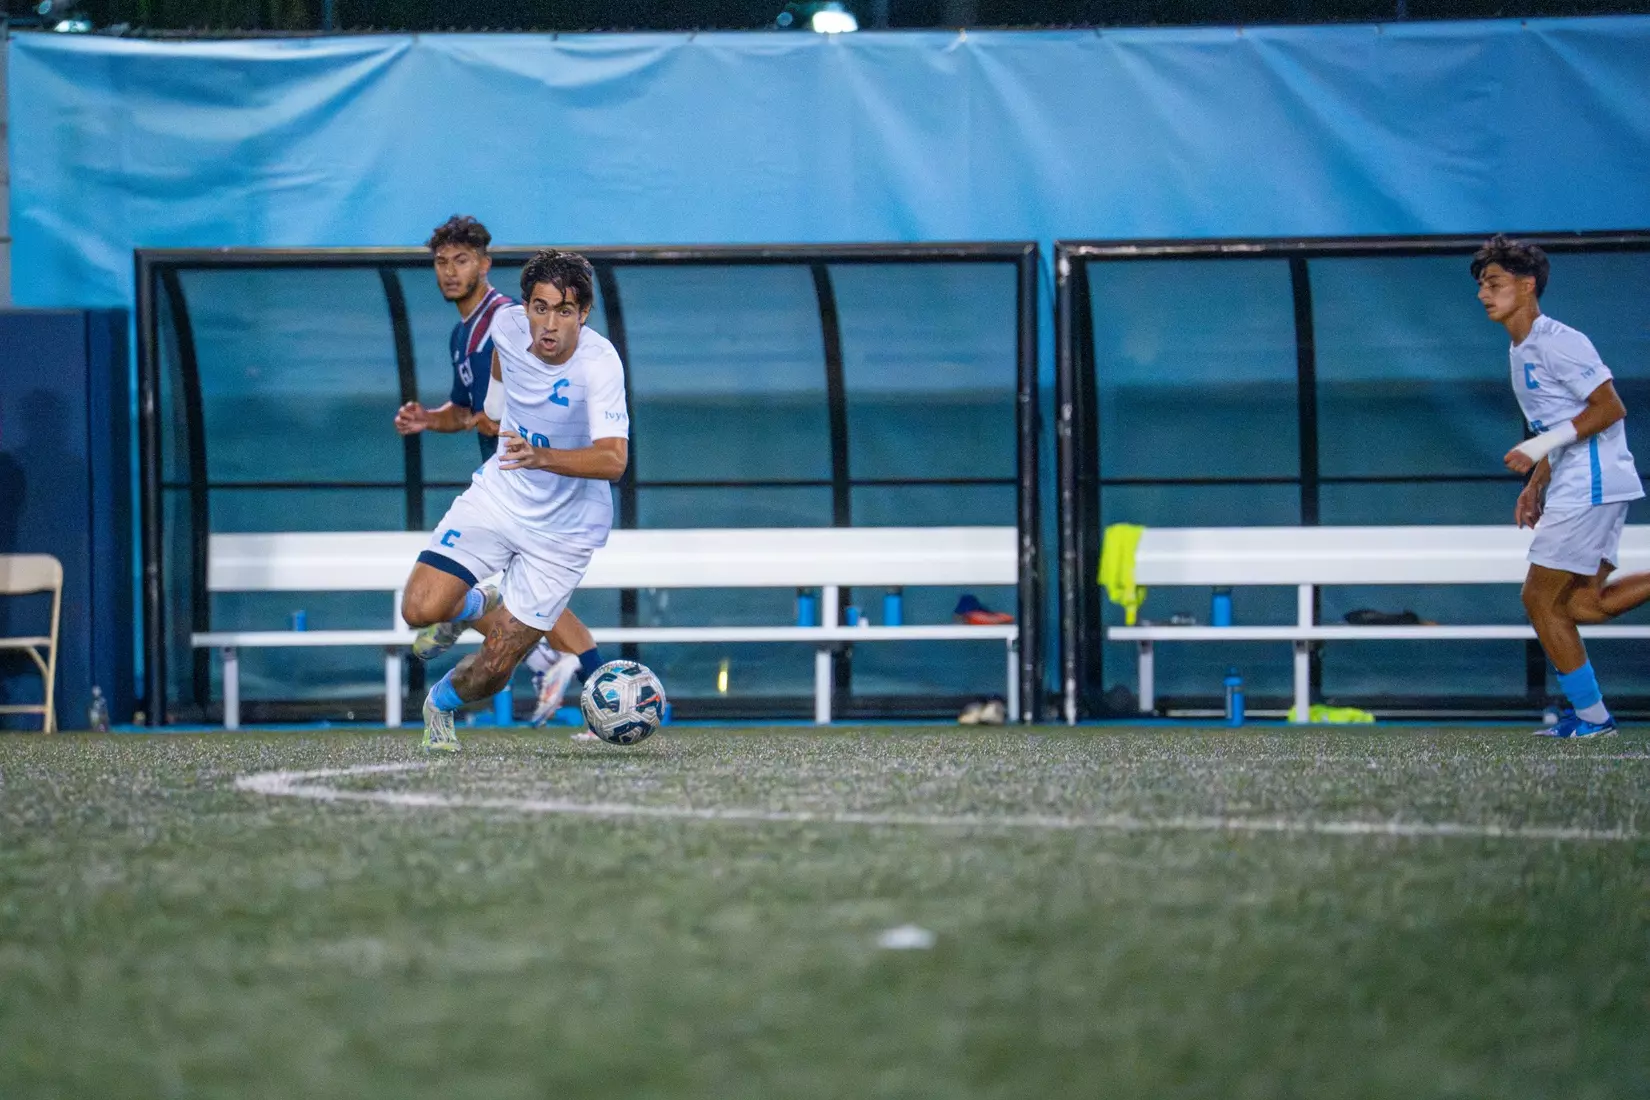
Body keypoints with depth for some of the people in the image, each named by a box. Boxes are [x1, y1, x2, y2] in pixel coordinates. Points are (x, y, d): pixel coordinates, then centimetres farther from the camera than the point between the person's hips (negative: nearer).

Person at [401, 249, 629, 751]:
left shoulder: (599, 364, -29)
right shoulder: (508, 324, -13)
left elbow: (613, 460, -41)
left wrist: (541, 456, -55)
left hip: (563, 529, -4)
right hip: (498, 496, 4)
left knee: (491, 673, -3)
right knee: (421, 609, -17)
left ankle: (442, 702, 33)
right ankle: (475, 606, 19)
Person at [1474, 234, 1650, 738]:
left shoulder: (1556, 343, -14)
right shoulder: (1522, 353, 17)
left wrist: (1542, 446, -21)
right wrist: (1536, 485, 15)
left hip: (1592, 485, -10)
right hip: (1572, 488, 10)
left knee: (1541, 598, -5)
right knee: (1581, 604, 5)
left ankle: (1590, 715, 3)